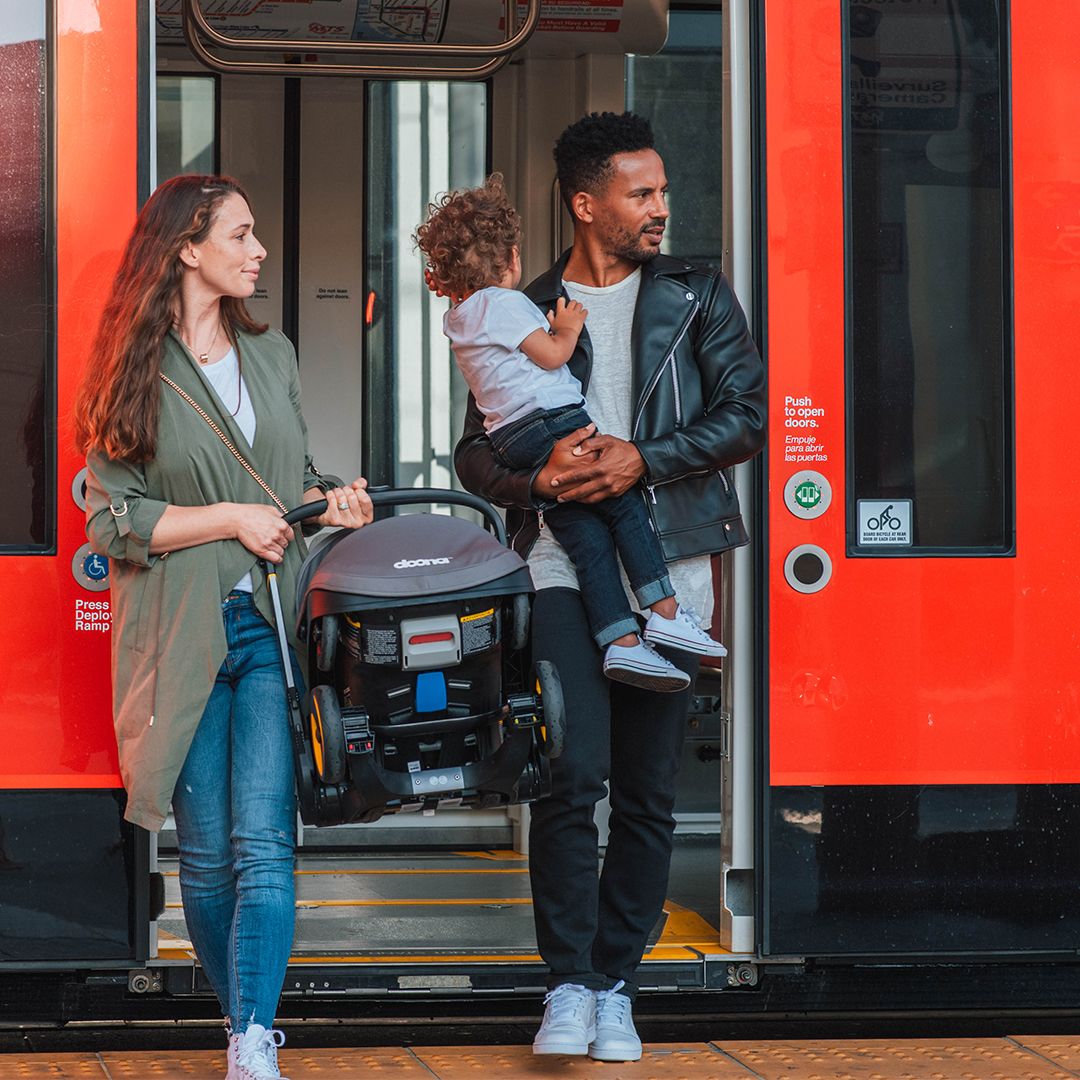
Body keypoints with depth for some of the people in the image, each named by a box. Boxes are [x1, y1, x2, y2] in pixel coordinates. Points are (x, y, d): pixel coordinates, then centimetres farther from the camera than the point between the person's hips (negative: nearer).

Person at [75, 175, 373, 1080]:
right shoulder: (134, 375, 1)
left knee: (264, 846, -12)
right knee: (206, 855, 4)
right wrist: (232, 518, -10)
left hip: (268, 629, 2)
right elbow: (110, 520, -4)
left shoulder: (272, 358, 16)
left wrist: (328, 498, 4)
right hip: (181, 634, -2)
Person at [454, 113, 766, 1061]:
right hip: (563, 567, -1)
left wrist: (643, 461, -11)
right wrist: (537, 479, -11)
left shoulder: (697, 298, 11)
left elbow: (746, 414, 1)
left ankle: (615, 983, 13)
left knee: (647, 792, 3)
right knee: (572, 776, -13)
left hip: (667, 572, 1)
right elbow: (476, 453, 10)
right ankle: (569, 984, -5)